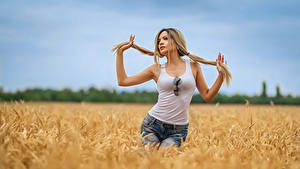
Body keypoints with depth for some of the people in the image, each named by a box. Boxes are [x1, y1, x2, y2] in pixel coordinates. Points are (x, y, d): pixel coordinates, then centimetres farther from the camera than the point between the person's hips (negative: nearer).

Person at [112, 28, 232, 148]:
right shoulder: (157, 69, 5)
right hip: (152, 125, 1)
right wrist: (120, 52, 3)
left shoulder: (193, 66, 5)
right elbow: (123, 81, 5)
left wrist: (221, 75, -4)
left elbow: (208, 97, 8)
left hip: (177, 131, -1)